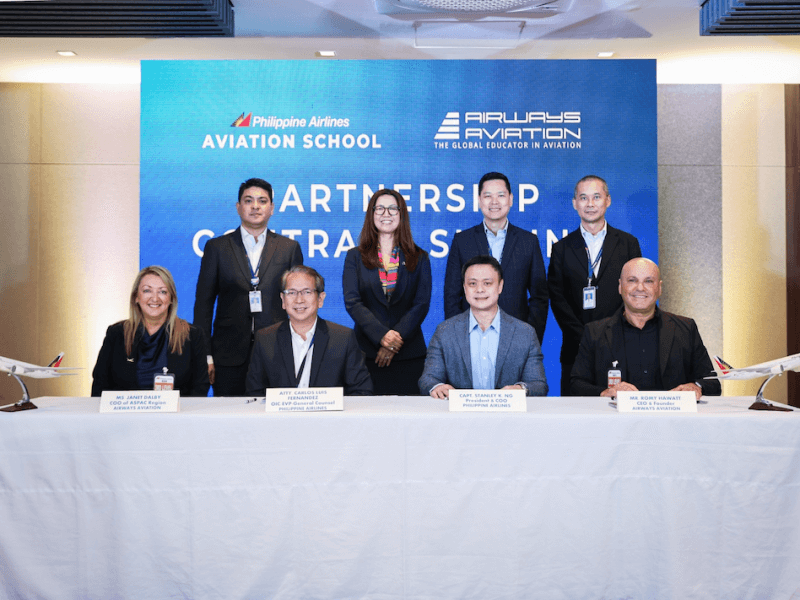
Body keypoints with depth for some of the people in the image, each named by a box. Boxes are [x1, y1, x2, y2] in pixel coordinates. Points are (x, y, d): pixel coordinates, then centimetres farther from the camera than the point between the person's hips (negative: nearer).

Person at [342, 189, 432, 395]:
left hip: (409, 353, 1)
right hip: (368, 353, 0)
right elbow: (352, 302, -2)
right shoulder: (355, 257, 9)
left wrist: (397, 337, -13)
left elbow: (422, 303, 1)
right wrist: (382, 336, -16)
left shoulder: (419, 258, 11)